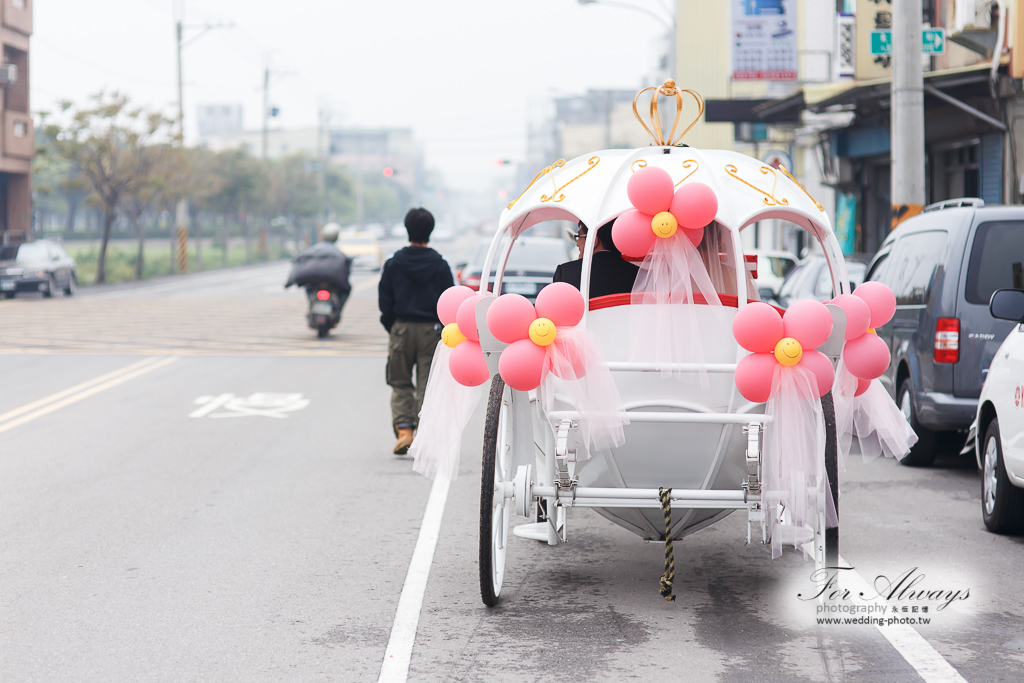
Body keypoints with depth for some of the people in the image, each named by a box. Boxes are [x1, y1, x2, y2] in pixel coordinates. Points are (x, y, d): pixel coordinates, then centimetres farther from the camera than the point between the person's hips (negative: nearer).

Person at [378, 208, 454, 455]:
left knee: (401, 384, 10)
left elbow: (384, 300, 0)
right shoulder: (440, 265, 0)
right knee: (427, 386, 5)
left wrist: (390, 326, 10)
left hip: (402, 328, 0)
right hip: (431, 331, 0)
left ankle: (404, 430, -7)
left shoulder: (393, 263, -1)